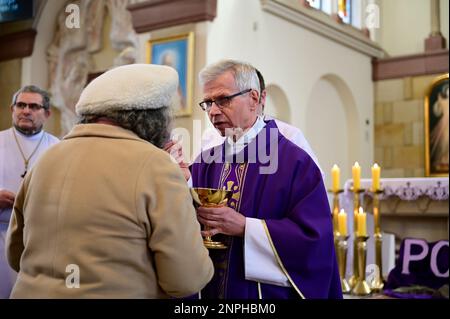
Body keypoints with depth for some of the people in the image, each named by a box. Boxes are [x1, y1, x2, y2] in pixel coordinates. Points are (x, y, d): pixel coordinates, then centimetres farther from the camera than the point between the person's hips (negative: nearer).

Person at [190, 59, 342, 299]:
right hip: (209, 290, 5)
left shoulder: (294, 162, -12)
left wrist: (244, 227, -24)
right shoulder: (204, 163, 3)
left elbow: (312, 237, -19)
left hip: (268, 292, -4)